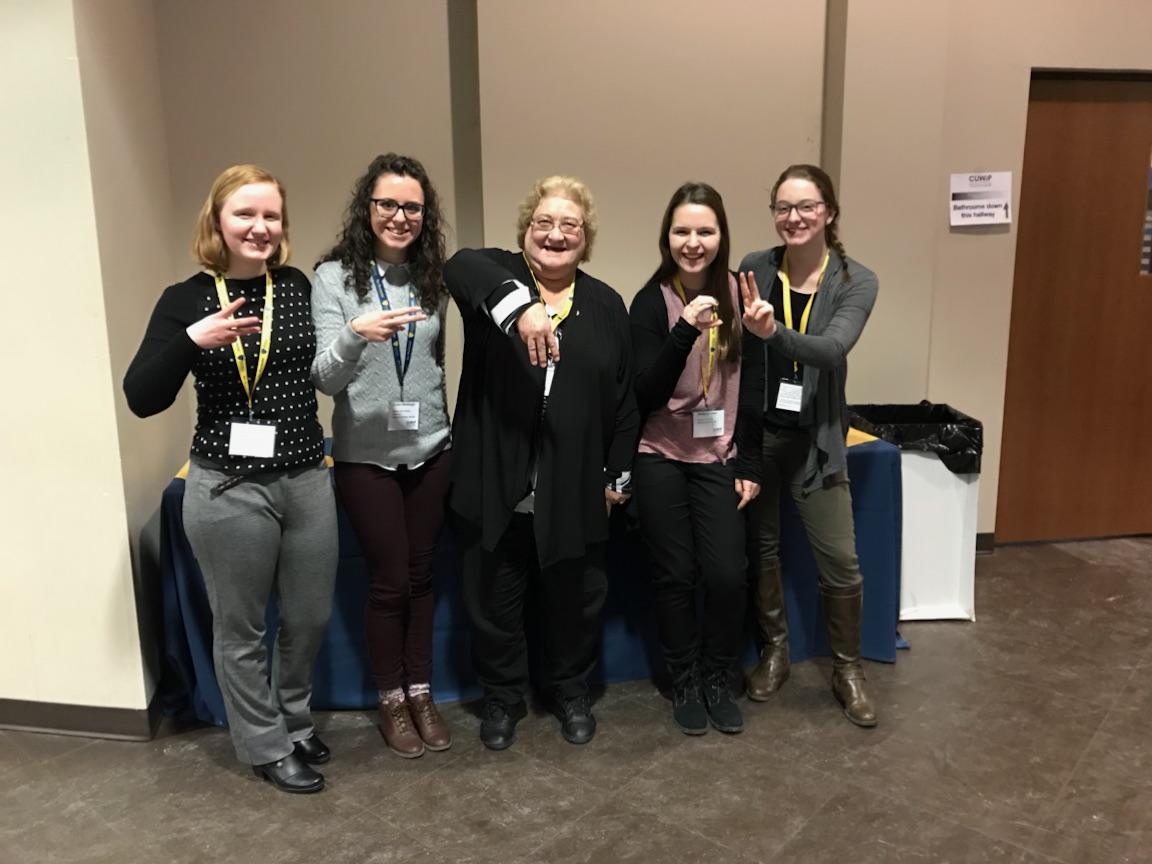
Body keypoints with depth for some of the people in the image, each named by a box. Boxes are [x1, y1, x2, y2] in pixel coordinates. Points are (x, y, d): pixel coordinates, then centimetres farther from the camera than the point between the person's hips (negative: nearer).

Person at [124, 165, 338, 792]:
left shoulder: (300, 288, 2)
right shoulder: (186, 300, -4)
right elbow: (141, 399, -9)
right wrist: (192, 339, -21)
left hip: (306, 479, 3)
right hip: (227, 487, -3)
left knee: (310, 617, 16)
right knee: (241, 628, 10)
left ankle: (295, 722, 41)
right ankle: (267, 747, 31)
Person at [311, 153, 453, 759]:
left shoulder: (432, 276, 4)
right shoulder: (334, 275, -8)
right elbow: (325, 379, -15)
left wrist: (443, 424, 10)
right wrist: (356, 334, -34)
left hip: (430, 450, 3)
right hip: (366, 456, -3)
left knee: (421, 574, 12)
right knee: (389, 581, 5)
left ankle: (421, 693, 28)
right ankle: (391, 701, 24)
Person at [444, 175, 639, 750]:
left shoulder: (605, 304, 7)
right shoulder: (499, 276, 0)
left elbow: (624, 397, 8)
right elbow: (462, 265, -27)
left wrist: (618, 474, 6)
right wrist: (520, 306, -45)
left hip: (575, 491, 2)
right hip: (496, 486, -1)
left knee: (575, 601, 16)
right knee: (493, 602, 13)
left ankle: (570, 690, 41)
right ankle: (502, 695, 36)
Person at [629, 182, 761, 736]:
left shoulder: (737, 294, -1)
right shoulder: (651, 301, -9)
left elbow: (751, 383, 5)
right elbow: (647, 395, -17)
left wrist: (749, 465, 4)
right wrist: (686, 330, -30)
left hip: (719, 459, 2)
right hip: (661, 460, -2)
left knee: (727, 574, -3)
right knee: (675, 577, 5)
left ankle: (717, 681, 21)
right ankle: (685, 684, 27)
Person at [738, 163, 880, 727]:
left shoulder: (856, 281, -6)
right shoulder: (752, 271, -4)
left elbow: (833, 349, -24)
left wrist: (773, 331, -39)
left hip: (814, 438, -1)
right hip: (754, 431, 1)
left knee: (841, 563, 3)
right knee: (760, 548, 13)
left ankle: (847, 667, 26)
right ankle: (774, 649, 35)